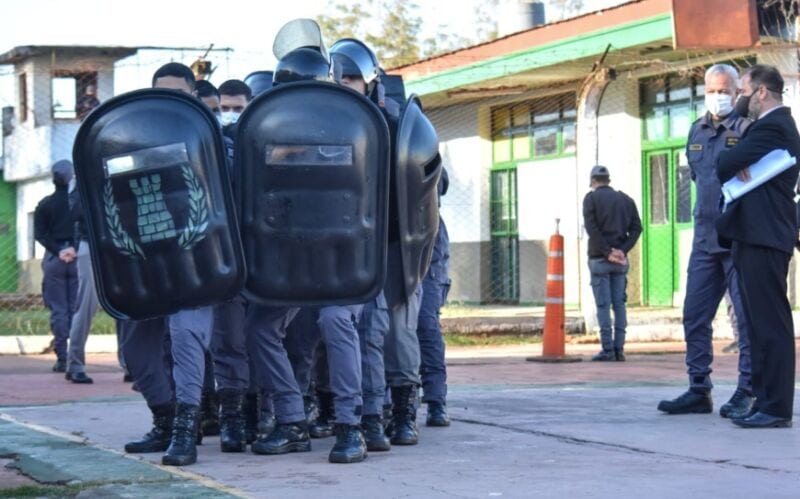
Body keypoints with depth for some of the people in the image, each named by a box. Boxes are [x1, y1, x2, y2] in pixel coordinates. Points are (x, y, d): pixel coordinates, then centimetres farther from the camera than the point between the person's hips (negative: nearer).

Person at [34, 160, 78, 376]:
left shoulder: (45, 204, 2)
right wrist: (74, 248, -10)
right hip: (78, 259, 0)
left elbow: (39, 234, -5)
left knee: (58, 310, 2)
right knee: (76, 309, 4)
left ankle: (62, 358, -3)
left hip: (54, 260, 0)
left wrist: (57, 251, -9)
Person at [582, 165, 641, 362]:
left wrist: (607, 252, -12)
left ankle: (608, 349, -6)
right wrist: (623, 250, -4)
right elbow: (636, 228, 3)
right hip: (620, 260, 4)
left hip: (599, 259, -4)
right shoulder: (625, 199, 12)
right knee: (619, 304, 7)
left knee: (603, 305, -3)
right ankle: (619, 349, 3)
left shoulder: (591, 198, -1)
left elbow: (591, 228, -13)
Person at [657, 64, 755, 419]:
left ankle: (747, 393, 0)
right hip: (705, 239, 7)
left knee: (748, 316, -4)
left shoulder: (747, 129, -7)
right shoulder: (697, 132, 14)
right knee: (694, 316, 7)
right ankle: (699, 390, 14)